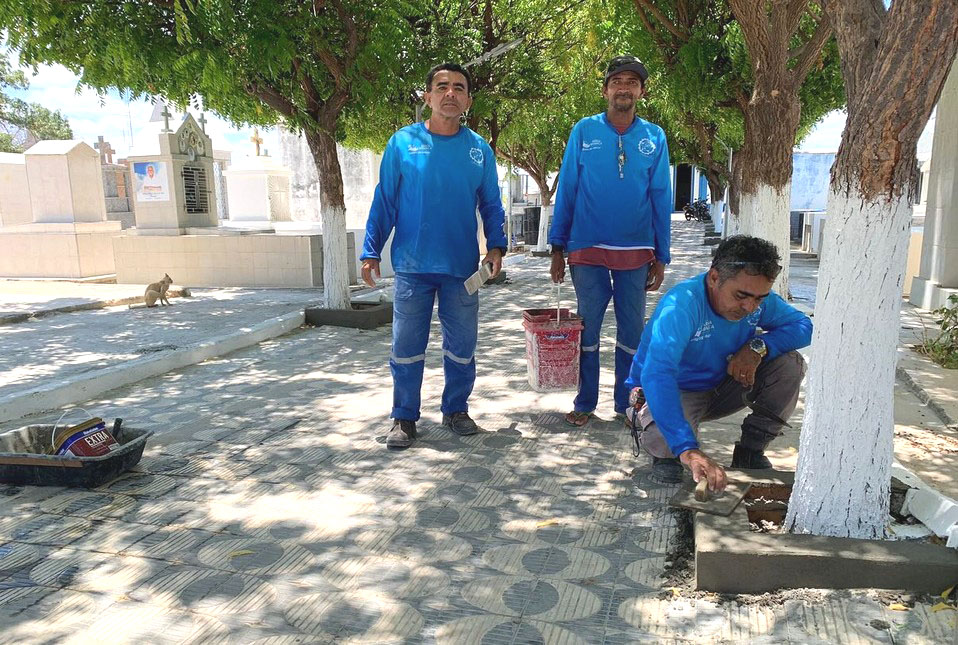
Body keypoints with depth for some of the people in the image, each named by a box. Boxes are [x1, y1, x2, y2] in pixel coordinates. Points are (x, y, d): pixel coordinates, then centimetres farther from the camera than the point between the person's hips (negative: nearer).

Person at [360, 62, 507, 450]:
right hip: (412, 265, -1)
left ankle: (455, 410, 27)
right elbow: (384, 201, 3)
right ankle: (404, 418, 19)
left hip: (463, 266, 2)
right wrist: (371, 251, -3)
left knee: (461, 346, 9)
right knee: (407, 347, 4)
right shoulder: (403, 142, 2)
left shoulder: (479, 149, 6)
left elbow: (491, 206, 10)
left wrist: (496, 246, -5)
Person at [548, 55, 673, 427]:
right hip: (587, 250, -1)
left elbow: (661, 198, 6)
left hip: (635, 252, 1)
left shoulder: (654, 137, 5)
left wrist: (661, 257, 3)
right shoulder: (584, 131, 2)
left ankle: (626, 405, 21)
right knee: (587, 328, 6)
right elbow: (566, 191, 2)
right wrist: (557, 248, -2)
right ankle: (585, 403, 19)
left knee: (632, 332, 7)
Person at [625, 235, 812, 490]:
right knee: (665, 439, -39)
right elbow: (656, 374, -47)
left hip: (721, 387, 6)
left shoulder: (759, 298, -13)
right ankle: (666, 454, 2)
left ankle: (750, 452, 2)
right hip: (673, 393, -6)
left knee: (790, 365, -13)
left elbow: (803, 326, -3)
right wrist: (688, 450, -57)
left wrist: (758, 346, -26)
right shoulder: (682, 304, -35)